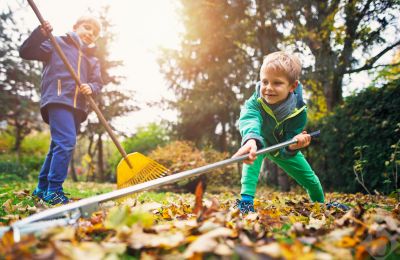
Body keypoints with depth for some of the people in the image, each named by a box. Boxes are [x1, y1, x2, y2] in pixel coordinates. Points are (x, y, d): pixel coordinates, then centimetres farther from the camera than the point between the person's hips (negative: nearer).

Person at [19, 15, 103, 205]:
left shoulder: (93, 60, 23)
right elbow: (26, 52, 3)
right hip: (57, 100, -7)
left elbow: (97, 83, 15)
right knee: (66, 142, -22)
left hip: (77, 107, 7)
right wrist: (41, 33, -12)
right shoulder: (57, 43, 8)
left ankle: (42, 189, 24)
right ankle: (53, 191, -16)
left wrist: (91, 88, -9)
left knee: (58, 148, 12)